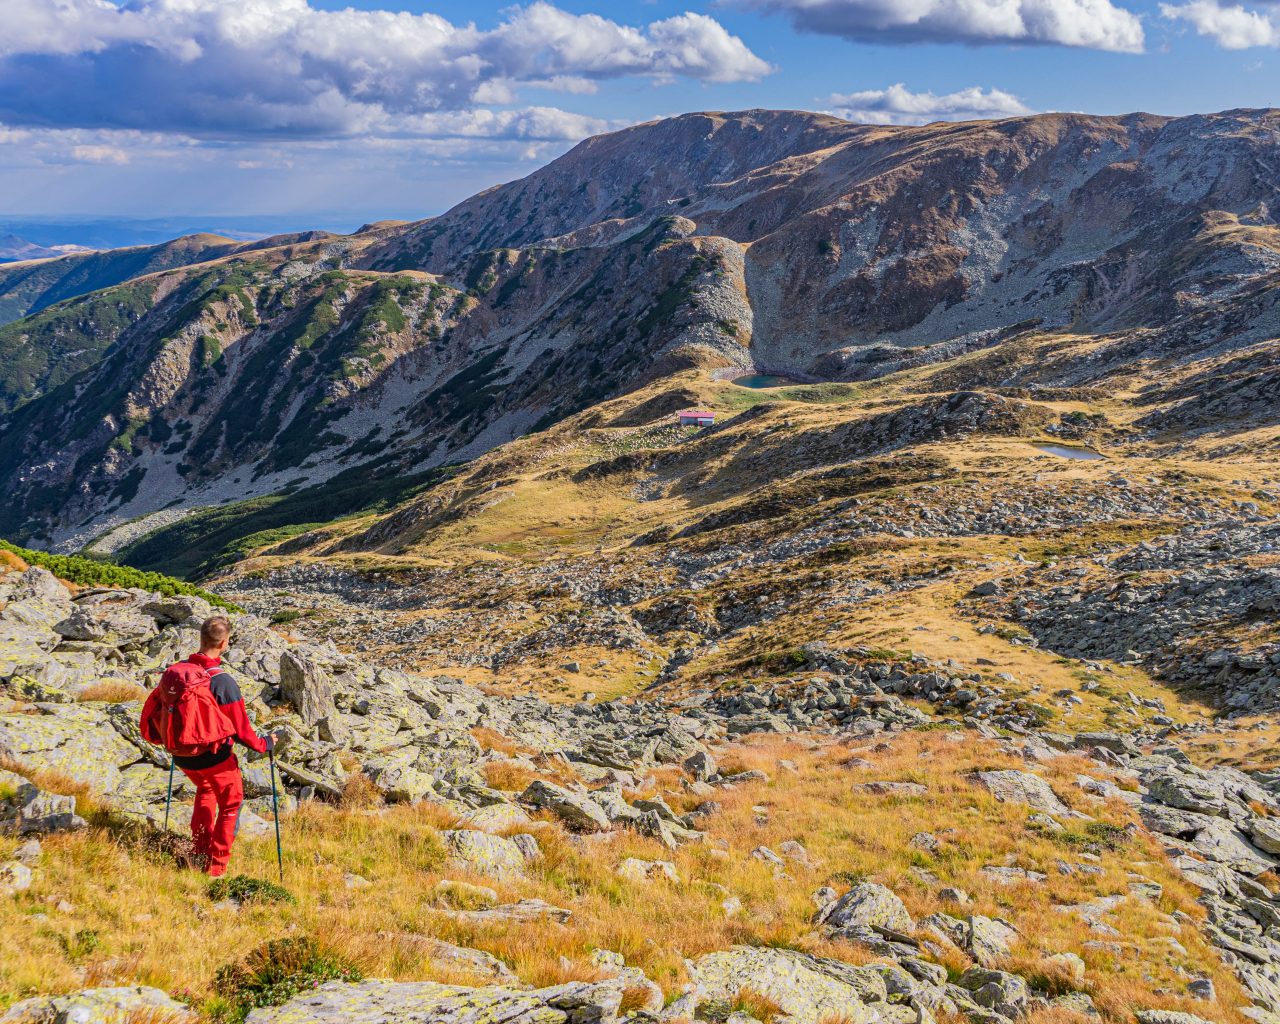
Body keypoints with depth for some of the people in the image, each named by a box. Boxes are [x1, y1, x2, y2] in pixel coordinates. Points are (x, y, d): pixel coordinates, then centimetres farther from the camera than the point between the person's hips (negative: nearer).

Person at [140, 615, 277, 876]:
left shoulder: (174, 671, -8)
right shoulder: (223, 681, -25)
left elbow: (150, 709, 5)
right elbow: (240, 728, -19)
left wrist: (158, 738, 25)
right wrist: (265, 744, 0)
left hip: (182, 756, 6)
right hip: (215, 756, -6)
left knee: (205, 789, 34)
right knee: (231, 804, 18)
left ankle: (199, 854, 39)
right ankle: (216, 867, 19)